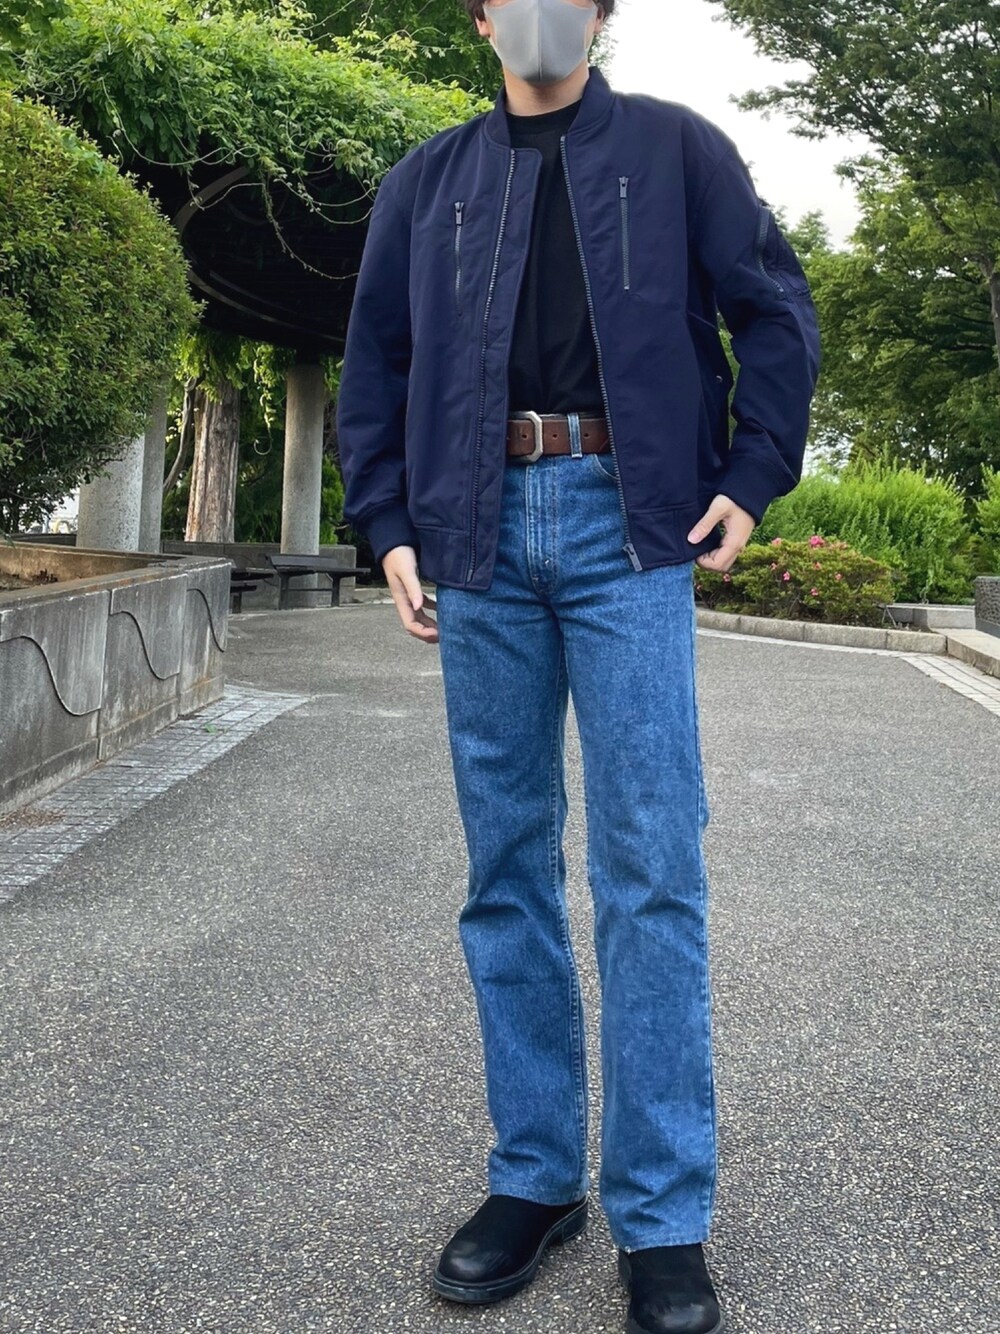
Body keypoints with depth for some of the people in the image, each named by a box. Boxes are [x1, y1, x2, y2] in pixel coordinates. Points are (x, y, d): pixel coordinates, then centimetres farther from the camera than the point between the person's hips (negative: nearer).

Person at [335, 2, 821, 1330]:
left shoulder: (675, 147, 12)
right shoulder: (428, 176, 17)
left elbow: (777, 313, 10)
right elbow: (375, 359, 16)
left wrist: (750, 481, 0)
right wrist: (391, 527, 6)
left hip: (629, 521, -2)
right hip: (481, 529, 3)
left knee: (650, 865, -7)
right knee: (507, 864, 4)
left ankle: (664, 1217, 2)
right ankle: (533, 1177, 16)